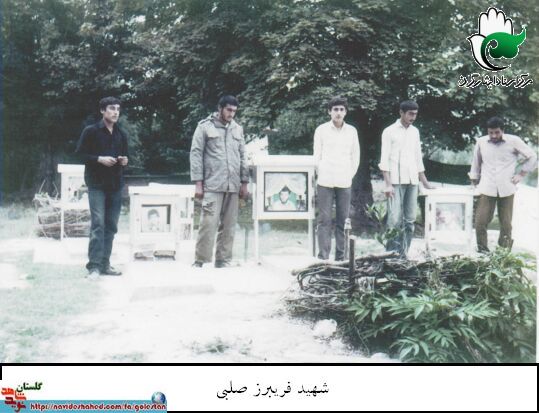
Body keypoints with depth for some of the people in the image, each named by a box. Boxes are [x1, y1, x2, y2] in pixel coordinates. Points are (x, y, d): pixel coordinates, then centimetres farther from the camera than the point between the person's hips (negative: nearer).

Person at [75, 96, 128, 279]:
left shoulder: (121, 135, 13)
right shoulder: (91, 131, -2)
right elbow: (80, 154, -4)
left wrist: (125, 161, 1)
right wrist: (100, 159, -16)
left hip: (116, 184, 5)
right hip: (97, 184, -5)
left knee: (111, 226, 6)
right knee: (98, 224, -12)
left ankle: (105, 264, 14)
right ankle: (94, 266, -9)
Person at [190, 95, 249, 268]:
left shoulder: (237, 129, 16)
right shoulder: (205, 126, 2)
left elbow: (242, 156, 18)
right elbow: (196, 154, -1)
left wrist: (244, 183, 13)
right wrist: (198, 183, -7)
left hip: (233, 186, 5)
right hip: (212, 185, -5)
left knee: (229, 225, 5)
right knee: (209, 223, -10)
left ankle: (223, 260, 13)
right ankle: (200, 262, -3)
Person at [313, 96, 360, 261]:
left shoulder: (352, 131, 8)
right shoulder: (321, 130, 2)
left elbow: (355, 156, 13)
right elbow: (316, 156, 6)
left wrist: (350, 175, 9)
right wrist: (320, 174, 4)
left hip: (345, 183, 2)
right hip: (325, 182, -2)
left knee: (343, 221, 4)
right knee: (324, 220, -3)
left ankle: (340, 256, 11)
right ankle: (323, 256, -1)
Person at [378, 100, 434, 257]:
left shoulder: (415, 132, 15)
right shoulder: (390, 131, -1)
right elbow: (384, 160, -6)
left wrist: (425, 182, 16)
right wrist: (388, 184, -14)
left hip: (412, 181, 6)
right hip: (396, 181, -5)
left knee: (410, 221, 3)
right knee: (395, 220, -11)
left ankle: (403, 253, 8)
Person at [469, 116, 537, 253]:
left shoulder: (514, 141, -2)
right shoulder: (481, 142, 3)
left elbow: (532, 157, 8)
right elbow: (476, 162, 18)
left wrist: (521, 174, 2)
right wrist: (474, 182, 18)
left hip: (507, 189, -1)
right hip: (487, 189, 1)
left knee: (506, 223, 3)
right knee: (480, 221, -7)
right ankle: (482, 250, 6)